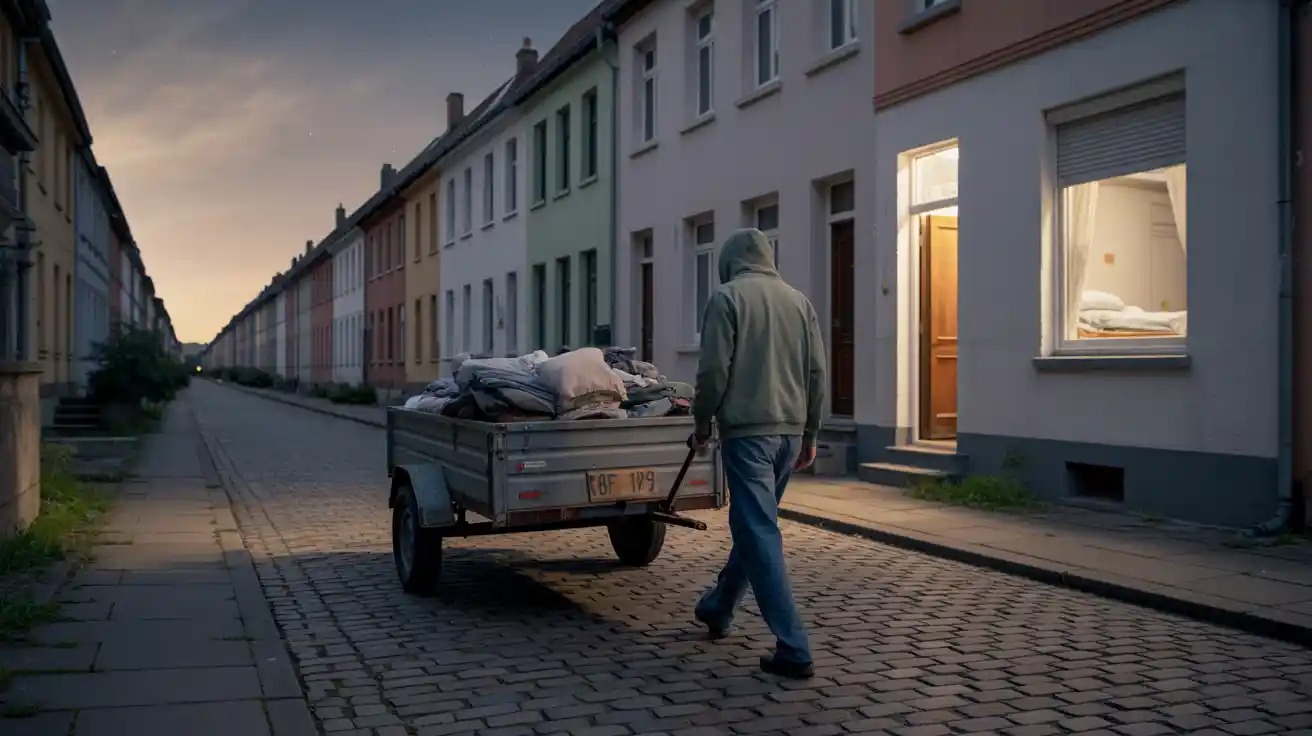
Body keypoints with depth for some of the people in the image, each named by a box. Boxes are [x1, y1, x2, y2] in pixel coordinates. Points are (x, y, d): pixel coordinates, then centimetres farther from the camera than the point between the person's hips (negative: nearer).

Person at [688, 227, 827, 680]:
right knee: (755, 525, 20)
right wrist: (809, 435, 18)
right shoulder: (799, 301, 11)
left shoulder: (728, 297, -5)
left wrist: (702, 423, 4)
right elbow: (817, 374, 10)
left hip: (747, 430, -7)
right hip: (790, 431, 7)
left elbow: (714, 370, -10)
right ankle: (717, 609, 38)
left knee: (759, 534, -4)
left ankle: (793, 650, -6)